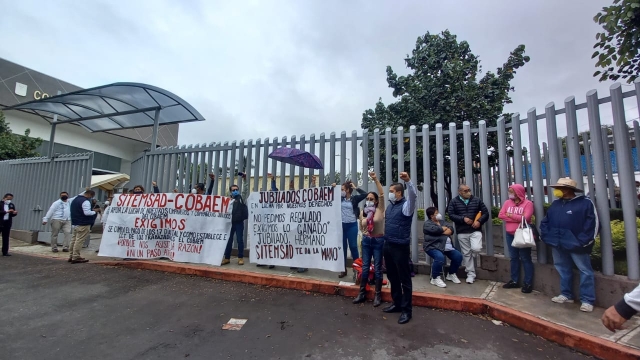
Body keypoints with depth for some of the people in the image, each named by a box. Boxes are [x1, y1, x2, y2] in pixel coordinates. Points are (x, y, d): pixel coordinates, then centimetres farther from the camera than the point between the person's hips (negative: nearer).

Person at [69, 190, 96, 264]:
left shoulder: (75, 199, 15)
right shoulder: (85, 201, -17)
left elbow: (71, 210, 24)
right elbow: (87, 212, -24)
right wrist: (94, 212, -9)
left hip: (75, 222, 10)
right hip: (83, 224, -10)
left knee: (74, 239, 14)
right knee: (79, 240, -7)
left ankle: (72, 256, 21)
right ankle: (76, 257, -4)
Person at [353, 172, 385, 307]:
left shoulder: (380, 210, -7)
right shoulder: (362, 212, 4)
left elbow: (382, 194, -21)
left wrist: (375, 179, -28)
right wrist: (364, 232, -5)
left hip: (378, 241, -4)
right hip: (366, 241, 4)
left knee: (377, 268, 5)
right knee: (365, 267, 10)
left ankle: (377, 295, 18)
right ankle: (362, 293, 21)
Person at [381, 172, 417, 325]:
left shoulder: (406, 205, -10)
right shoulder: (389, 206, 12)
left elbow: (413, 195, -30)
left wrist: (408, 180, -44)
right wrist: (385, 240, 13)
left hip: (400, 247, -8)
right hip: (388, 246, 8)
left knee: (404, 279, 4)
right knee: (392, 277, 18)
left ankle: (406, 310, 16)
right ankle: (397, 303, 33)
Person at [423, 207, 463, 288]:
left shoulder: (442, 221, 20)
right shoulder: (427, 224, -2)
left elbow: (451, 229, 5)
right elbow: (435, 229, -22)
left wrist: (441, 231, -14)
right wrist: (444, 228, -3)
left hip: (447, 247, 8)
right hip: (433, 247, -8)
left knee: (458, 256, -5)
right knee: (440, 257, -33)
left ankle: (451, 274, 18)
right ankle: (435, 278, -15)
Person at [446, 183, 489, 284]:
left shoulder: (477, 200, 6)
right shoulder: (454, 202, 2)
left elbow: (485, 213, 6)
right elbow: (451, 215, -5)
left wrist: (479, 221, -11)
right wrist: (463, 219, -17)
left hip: (475, 230, 0)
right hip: (462, 232, 0)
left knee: (476, 249, -20)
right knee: (466, 253, 5)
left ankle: (467, 263, 14)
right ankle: (471, 274, 17)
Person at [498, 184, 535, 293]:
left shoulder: (528, 203, -8)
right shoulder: (507, 202, 7)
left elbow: (525, 218, -20)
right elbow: (500, 215, -3)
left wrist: (511, 215, -9)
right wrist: (518, 218, -11)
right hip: (510, 235, 5)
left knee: (525, 258, 3)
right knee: (514, 258, 12)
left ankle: (528, 283, 11)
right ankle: (514, 281, 21)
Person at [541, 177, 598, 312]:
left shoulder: (585, 203, -7)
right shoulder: (555, 204, 10)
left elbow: (592, 223, -11)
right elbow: (546, 221, 14)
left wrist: (583, 241, -15)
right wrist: (545, 235, 3)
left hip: (575, 245, -6)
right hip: (558, 244, 6)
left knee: (585, 271, 5)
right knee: (563, 269, 15)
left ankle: (587, 300, 14)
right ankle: (566, 295, 28)